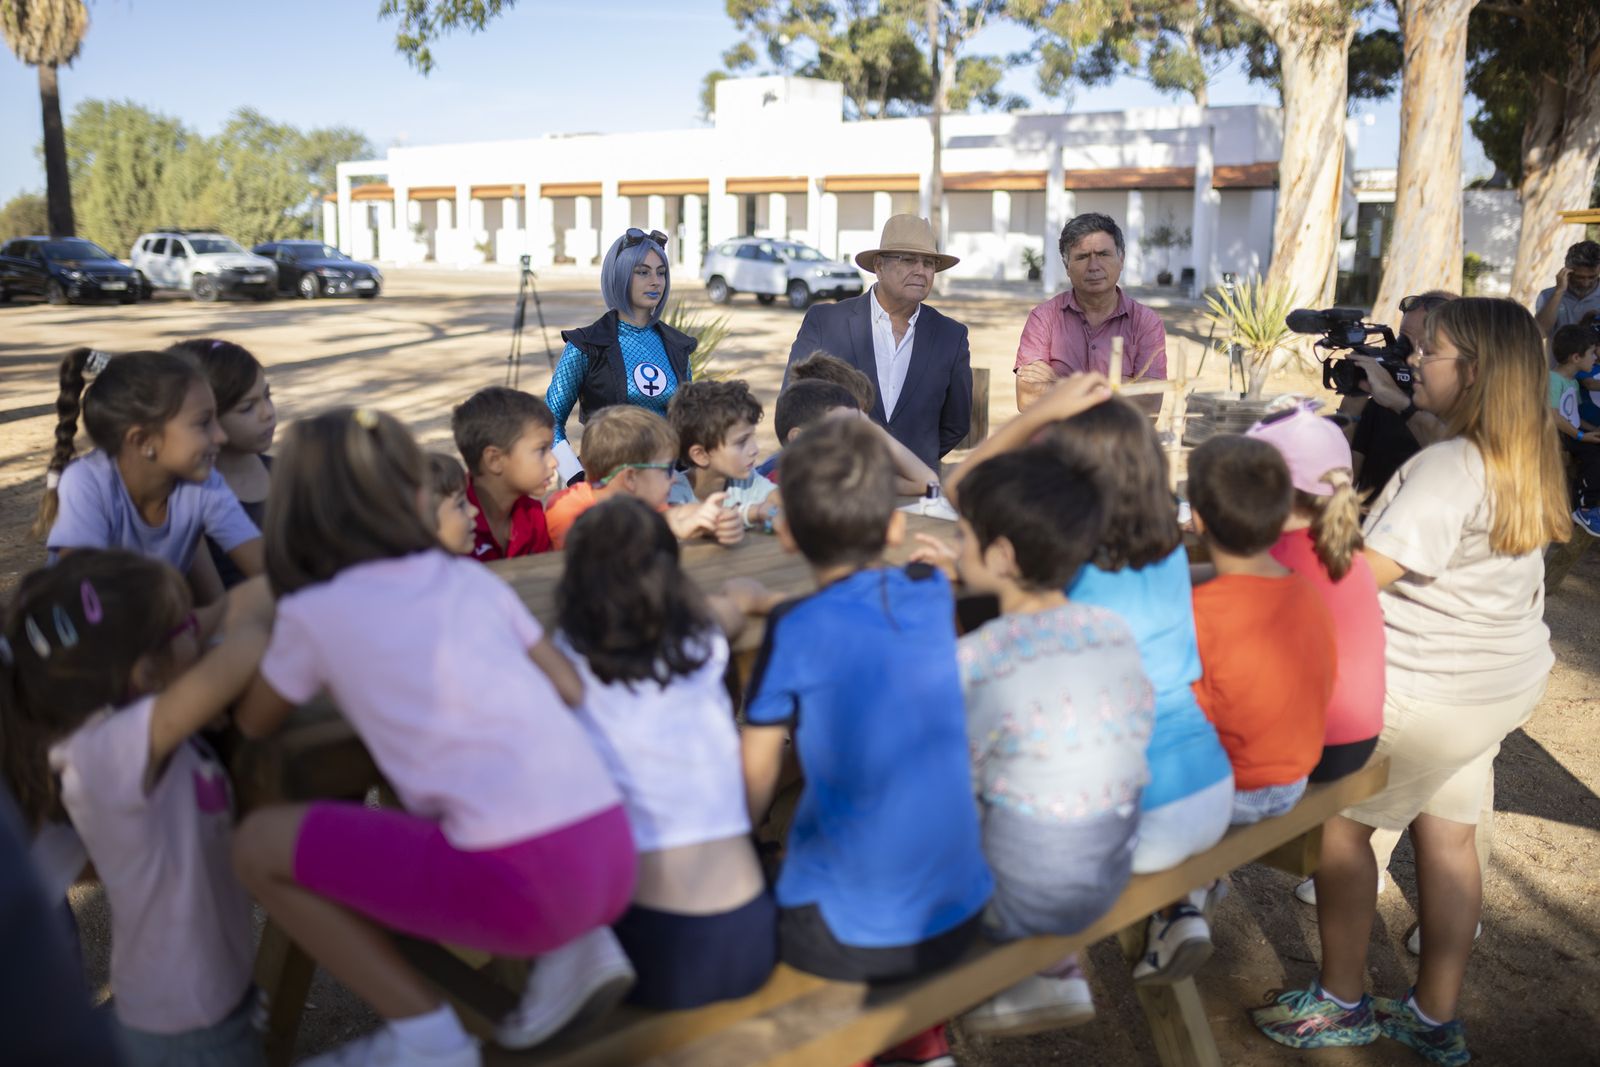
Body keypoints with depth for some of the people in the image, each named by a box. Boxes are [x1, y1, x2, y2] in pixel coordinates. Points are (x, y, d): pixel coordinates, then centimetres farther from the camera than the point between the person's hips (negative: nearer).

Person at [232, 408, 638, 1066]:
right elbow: (570, 690, 15)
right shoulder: (471, 579, 14)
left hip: (525, 880, -6)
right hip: (612, 853, 6)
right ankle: (572, 950, 17)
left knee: (257, 845, 8)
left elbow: (252, 725, 19)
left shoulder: (313, 613, 3)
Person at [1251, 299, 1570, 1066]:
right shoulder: (1527, 459, 5)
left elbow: (1362, 574, -27)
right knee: (1446, 834, 16)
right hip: (1502, 680, 9)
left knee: (1339, 820, 6)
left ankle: (1343, 1002, 20)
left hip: (1425, 696, -9)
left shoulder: (1447, 468, -24)